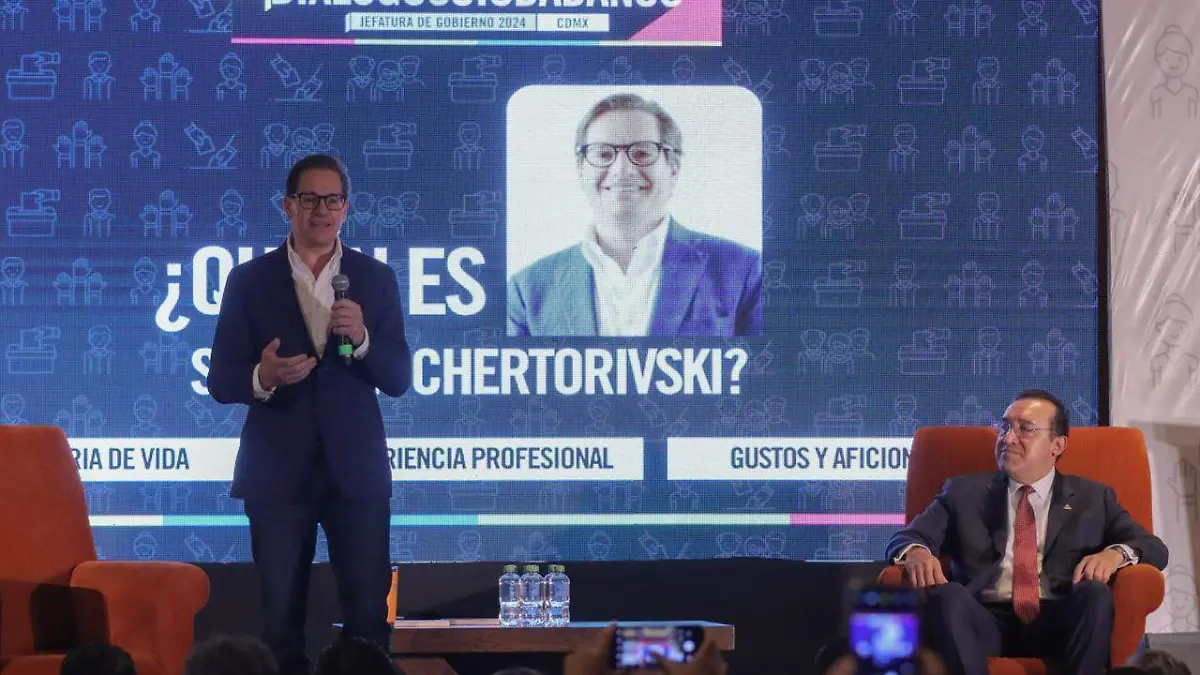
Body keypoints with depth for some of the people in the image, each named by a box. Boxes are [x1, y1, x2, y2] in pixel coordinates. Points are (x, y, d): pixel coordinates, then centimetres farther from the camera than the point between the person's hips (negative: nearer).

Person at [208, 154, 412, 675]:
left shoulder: (376, 279, 5)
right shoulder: (250, 280, 2)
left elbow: (398, 379, 2)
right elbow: (220, 381, -1)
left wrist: (362, 338, -17)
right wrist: (262, 377, -22)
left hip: (355, 469, 1)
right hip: (278, 472, 0)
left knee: (369, 614, 0)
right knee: (281, 616, 4)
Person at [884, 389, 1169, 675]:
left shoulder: (1093, 499, 21)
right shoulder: (964, 492, 22)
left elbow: (1154, 549, 13)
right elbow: (904, 539, 12)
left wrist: (1116, 554, -12)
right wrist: (916, 553, -14)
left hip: (1057, 624, 0)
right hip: (985, 624, 0)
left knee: (1095, 594, -31)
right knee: (946, 594, -32)